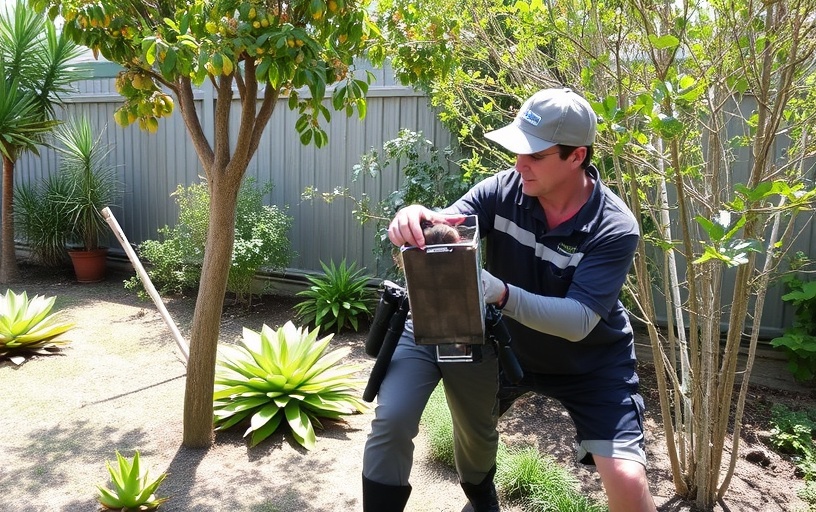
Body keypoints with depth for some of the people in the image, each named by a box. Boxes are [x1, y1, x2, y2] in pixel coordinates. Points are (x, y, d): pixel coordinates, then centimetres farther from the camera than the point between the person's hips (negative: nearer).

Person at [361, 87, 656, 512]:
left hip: (590, 362, -3)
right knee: (472, 433, 22)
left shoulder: (613, 228, -28)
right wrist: (413, 222, -52)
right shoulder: (502, 190, -19)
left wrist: (501, 293, -50)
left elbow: (579, 322, -35)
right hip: (508, 343, 4)